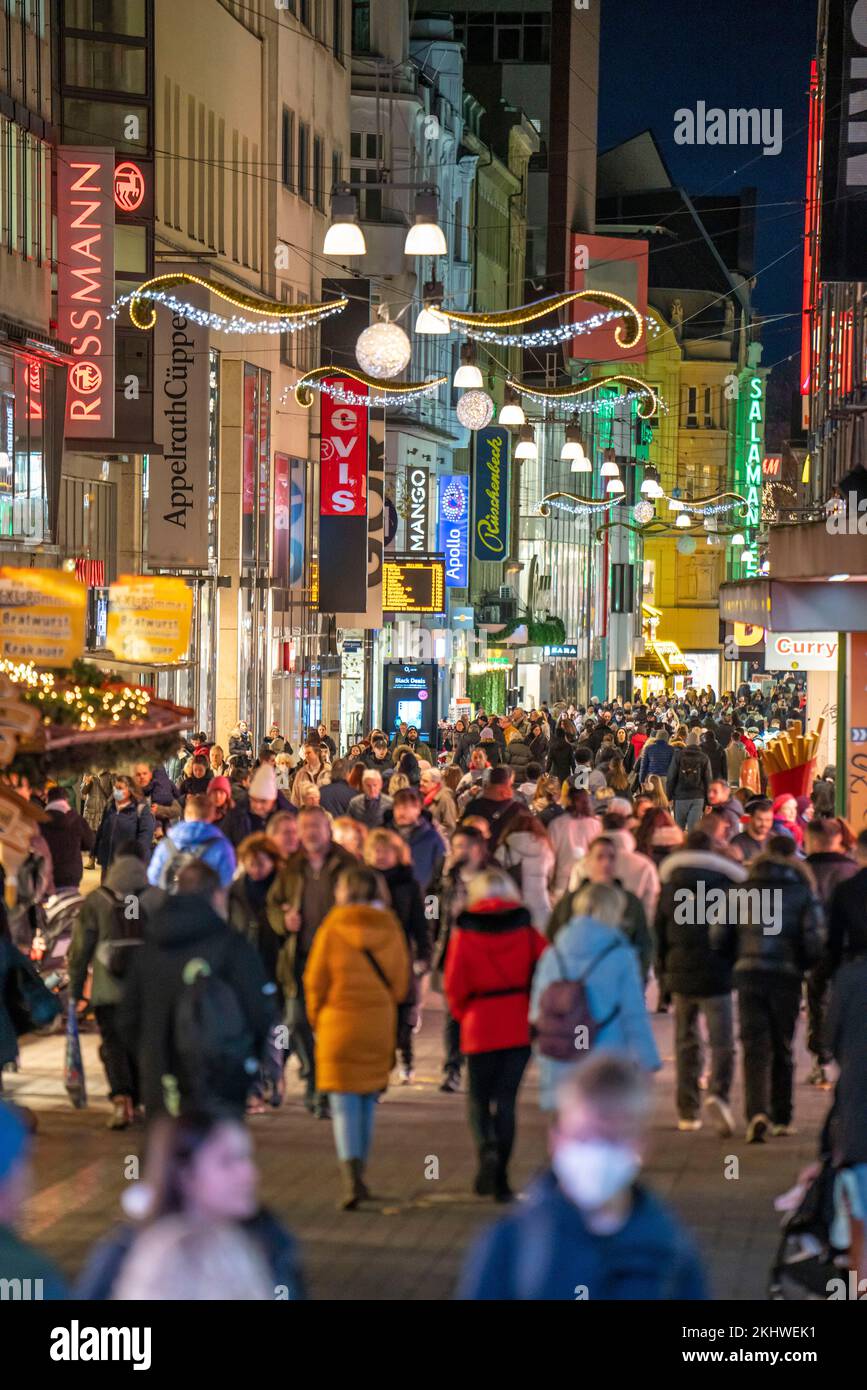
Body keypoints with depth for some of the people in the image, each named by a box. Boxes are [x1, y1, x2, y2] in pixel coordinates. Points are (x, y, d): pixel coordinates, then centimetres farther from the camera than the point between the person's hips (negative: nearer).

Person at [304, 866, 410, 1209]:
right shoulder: (391, 929, 1)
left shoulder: (333, 927, -8)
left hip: (339, 1024, -3)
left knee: (344, 1103, -2)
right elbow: (401, 982, 5)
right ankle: (357, 1176, 22)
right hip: (380, 1026, 3)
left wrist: (317, 1018, 11)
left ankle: (352, 1177, -17)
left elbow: (316, 979, -4)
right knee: (368, 1101, 15)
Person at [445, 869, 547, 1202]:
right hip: (520, 1025, 1)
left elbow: (454, 984, -6)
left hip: (480, 1025, -1)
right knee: (505, 1099, 8)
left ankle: (487, 1149, -17)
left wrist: (462, 1011, 12)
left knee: (479, 1098, 12)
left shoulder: (465, 933, -3)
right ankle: (500, 1177, 6)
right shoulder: (526, 931, 1)